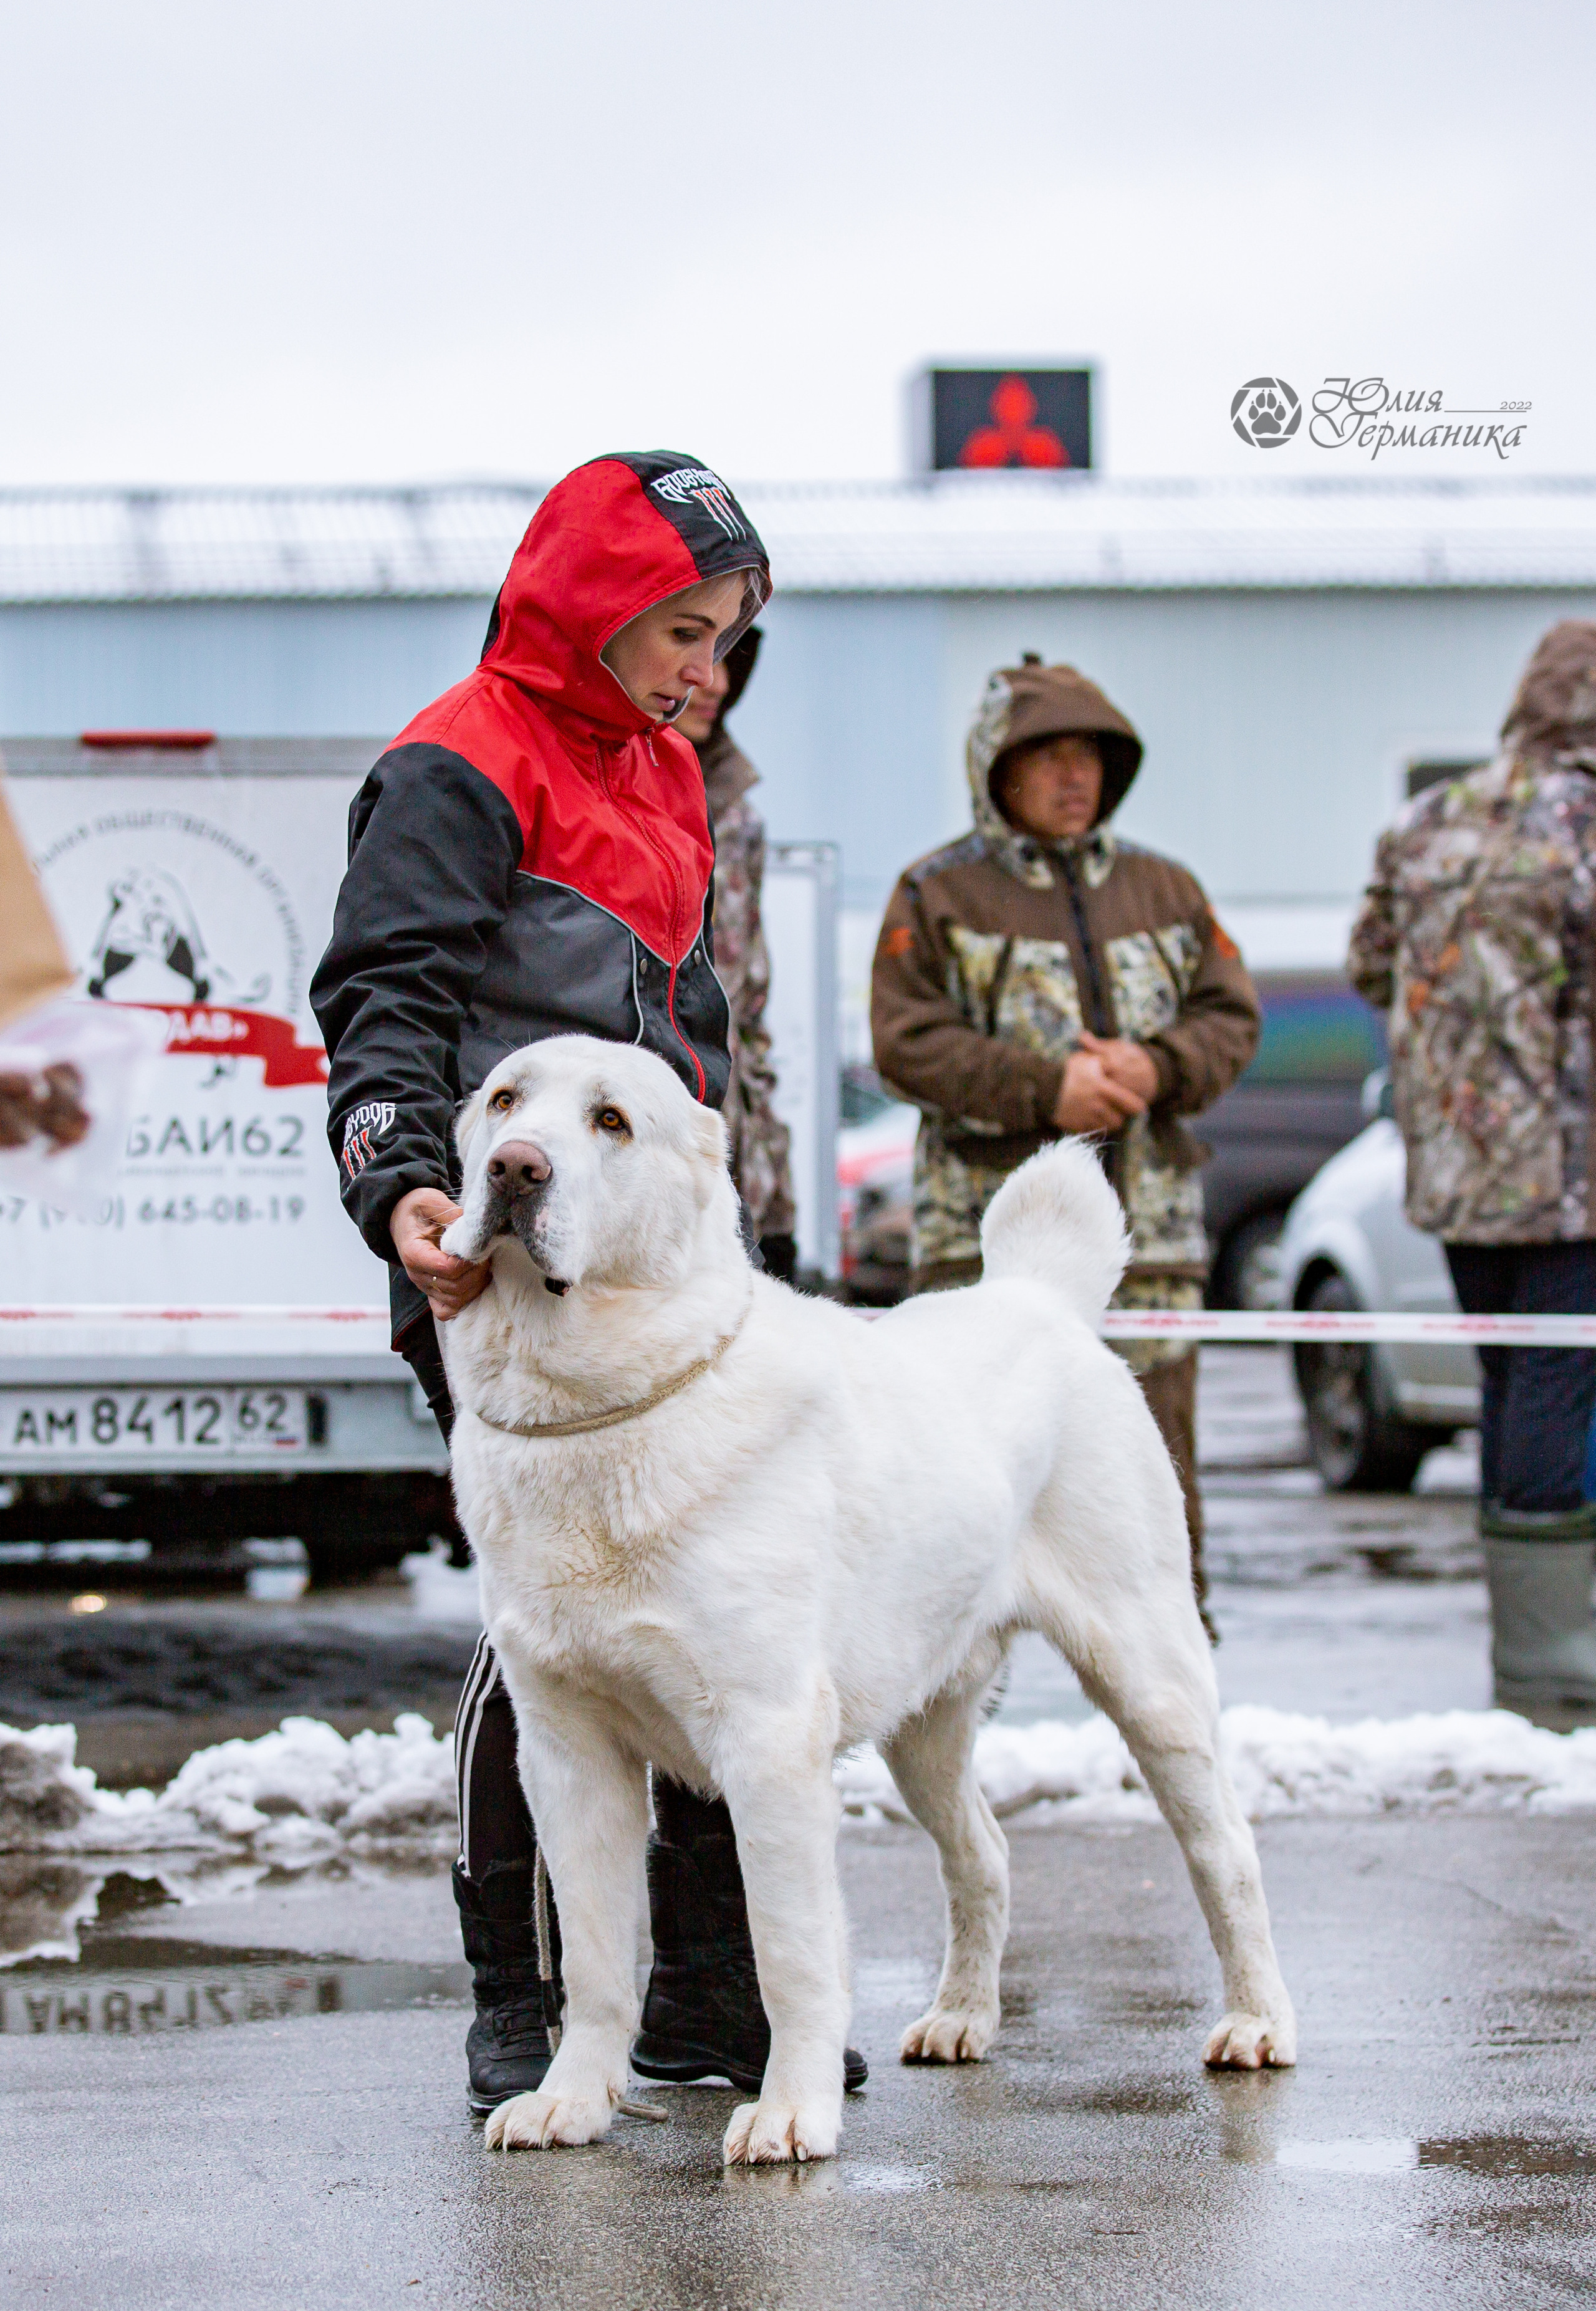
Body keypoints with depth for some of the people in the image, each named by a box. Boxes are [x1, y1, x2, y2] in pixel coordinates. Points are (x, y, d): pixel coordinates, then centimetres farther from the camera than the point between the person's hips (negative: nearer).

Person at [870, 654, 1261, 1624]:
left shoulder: (1164, 891, 16)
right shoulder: (937, 897, 4)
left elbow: (1232, 1018, 12)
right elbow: (908, 1041, -6)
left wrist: (1156, 1068, -10)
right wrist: (1044, 1089, -16)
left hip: (1148, 1221, 4)